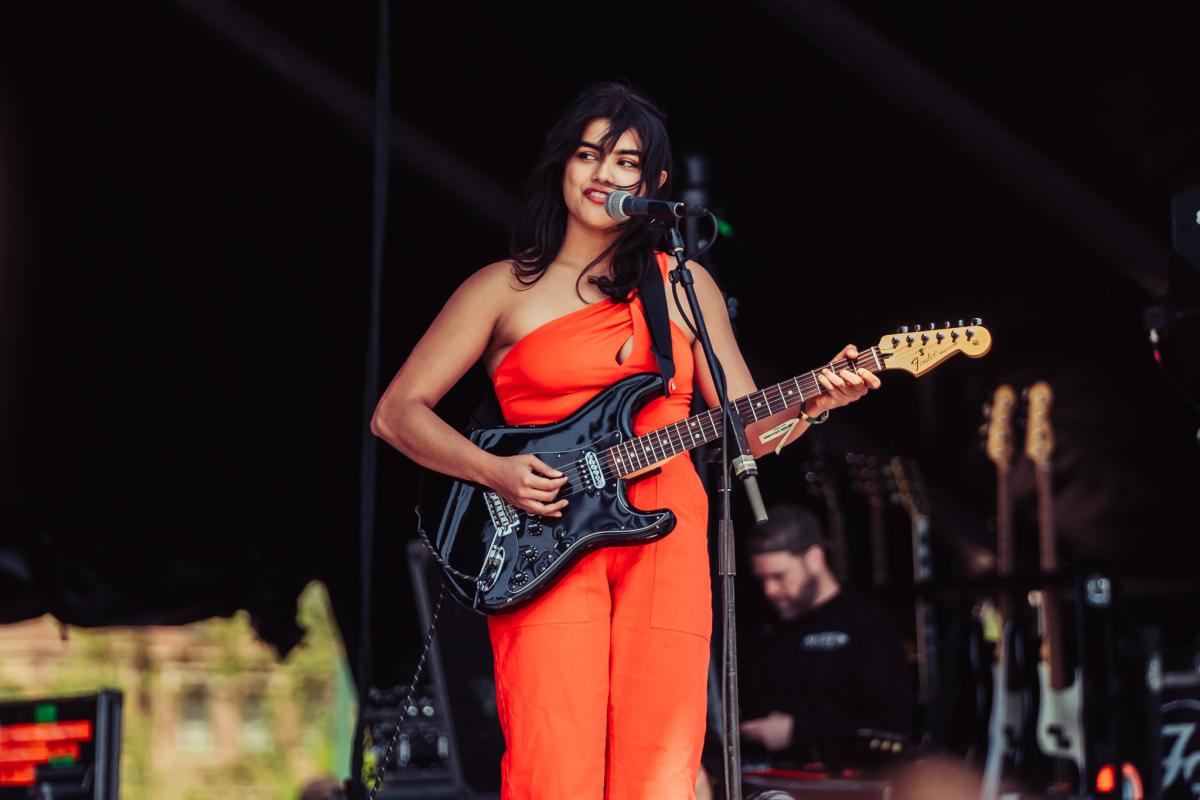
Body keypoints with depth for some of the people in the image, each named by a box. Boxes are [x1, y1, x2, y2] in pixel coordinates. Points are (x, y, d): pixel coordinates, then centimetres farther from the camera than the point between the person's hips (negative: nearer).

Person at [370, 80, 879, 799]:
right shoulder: (506, 287, 8)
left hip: (664, 535, 2)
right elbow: (396, 412, 6)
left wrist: (811, 402, -5)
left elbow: (748, 429, 16)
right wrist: (498, 474, -8)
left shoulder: (684, 284, 16)